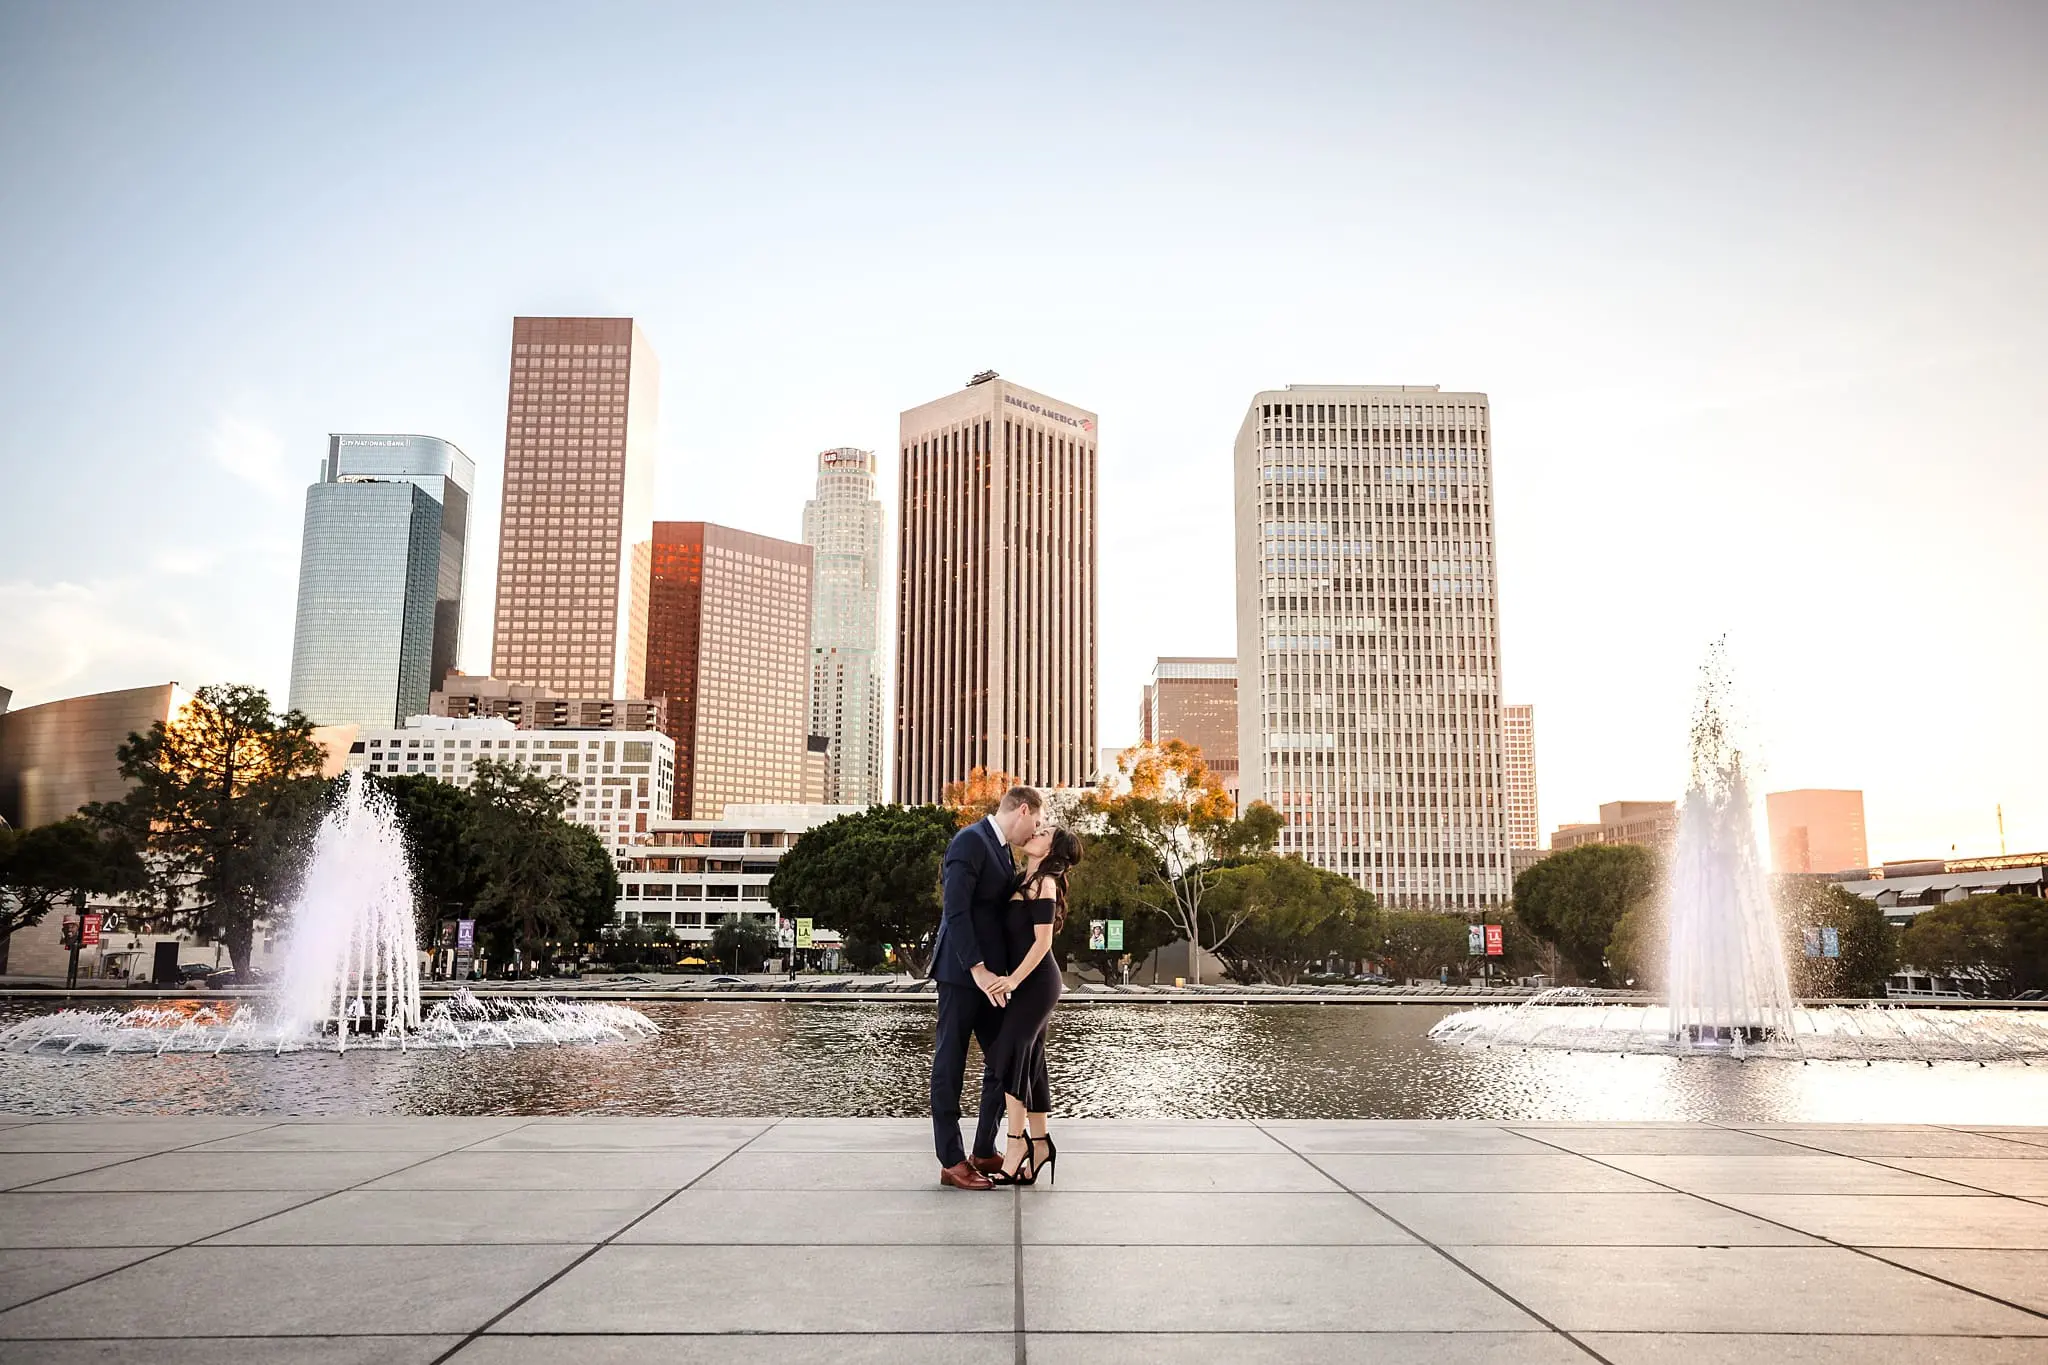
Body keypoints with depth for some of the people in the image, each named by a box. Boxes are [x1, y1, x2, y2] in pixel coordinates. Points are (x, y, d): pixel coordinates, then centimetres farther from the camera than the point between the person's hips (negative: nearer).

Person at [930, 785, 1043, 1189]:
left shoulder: (1003, 851, 16)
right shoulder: (970, 841, -14)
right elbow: (955, 910, -21)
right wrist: (977, 968, -24)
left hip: (988, 972, 9)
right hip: (961, 972, -9)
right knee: (950, 1064, 0)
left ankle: (984, 1151, 21)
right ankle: (952, 1162, 6)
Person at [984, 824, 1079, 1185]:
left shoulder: (1044, 884, -11)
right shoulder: (1027, 881, 15)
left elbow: (1043, 941, -17)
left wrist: (1014, 979, -21)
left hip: (1036, 981, -9)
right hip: (1032, 982, 9)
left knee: (1010, 1054, -11)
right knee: (1028, 1061, 9)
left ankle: (1016, 1142, -8)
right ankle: (1039, 1146, 14)